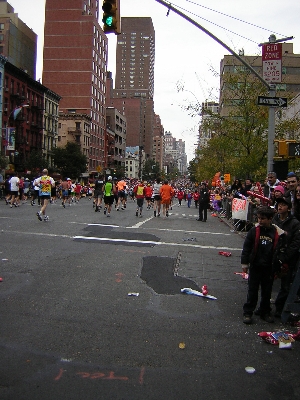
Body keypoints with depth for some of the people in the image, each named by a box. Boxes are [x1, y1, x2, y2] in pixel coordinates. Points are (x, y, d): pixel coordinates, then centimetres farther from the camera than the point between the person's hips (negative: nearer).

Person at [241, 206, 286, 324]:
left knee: (267, 292, 14)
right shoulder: (254, 230, -8)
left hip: (269, 268, 1)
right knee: (252, 291, 7)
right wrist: (245, 263, -1)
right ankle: (248, 313, 18)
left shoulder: (278, 233, -7)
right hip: (255, 266, -1)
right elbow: (246, 247, -2)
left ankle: (265, 312, 30)